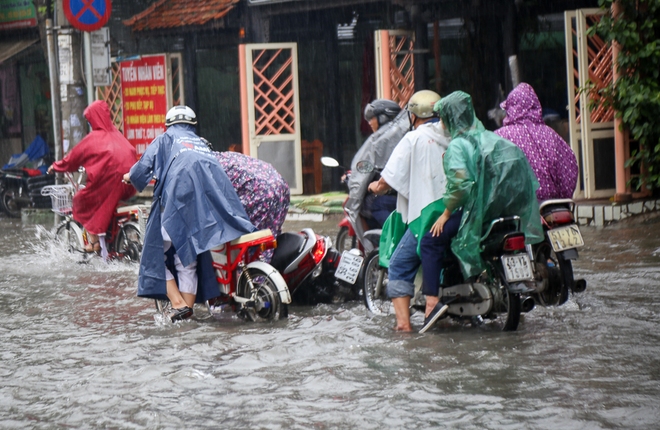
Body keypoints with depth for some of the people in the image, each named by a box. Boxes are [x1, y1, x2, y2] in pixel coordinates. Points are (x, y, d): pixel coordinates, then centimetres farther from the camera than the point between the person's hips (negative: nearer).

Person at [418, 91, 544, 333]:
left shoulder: (457, 145, -9)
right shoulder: (489, 137, 16)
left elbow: (459, 183, -23)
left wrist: (446, 213, -12)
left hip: (479, 209, -9)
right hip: (508, 206, 9)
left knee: (431, 242, -6)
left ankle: (432, 302, -18)